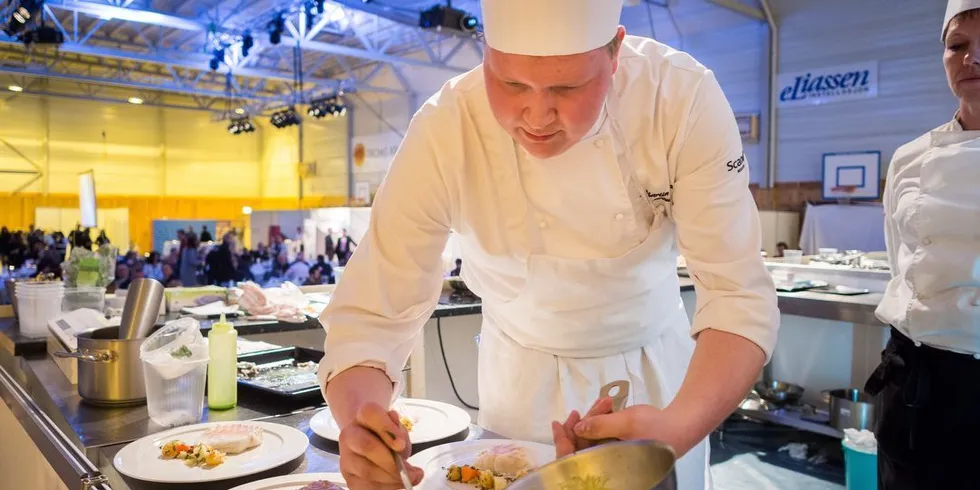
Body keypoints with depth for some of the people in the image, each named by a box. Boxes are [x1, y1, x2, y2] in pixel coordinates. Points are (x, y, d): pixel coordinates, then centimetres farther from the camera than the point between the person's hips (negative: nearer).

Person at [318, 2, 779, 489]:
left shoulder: (684, 99, -26)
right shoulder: (442, 134, -26)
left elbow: (738, 296, -26)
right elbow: (372, 313, -24)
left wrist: (680, 429, -43)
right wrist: (360, 426, -43)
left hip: (657, 363, 1)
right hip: (524, 374, 0)